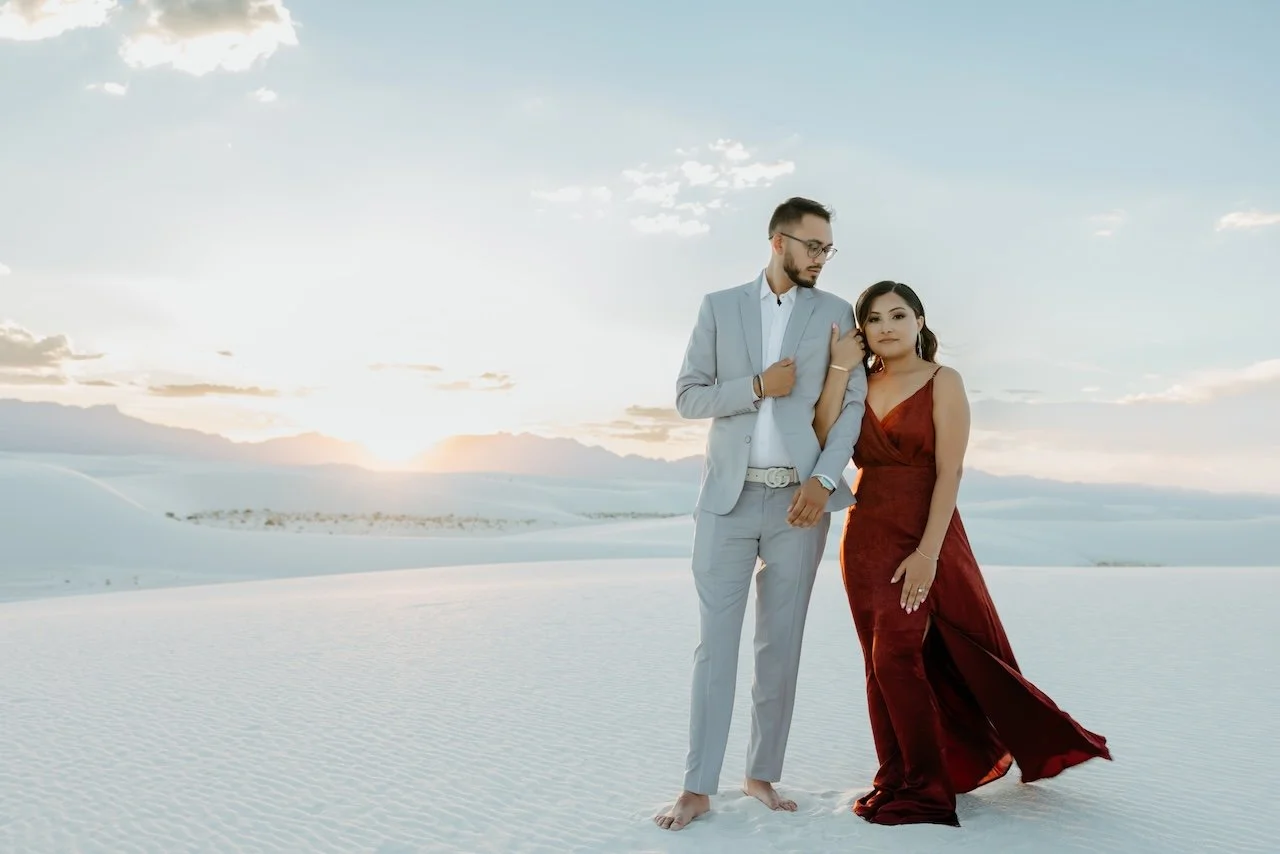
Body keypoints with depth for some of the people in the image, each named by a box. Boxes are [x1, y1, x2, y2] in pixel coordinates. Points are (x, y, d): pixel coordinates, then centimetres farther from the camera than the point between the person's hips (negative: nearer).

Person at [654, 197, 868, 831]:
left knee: (781, 644, 6)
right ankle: (698, 788, 4)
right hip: (728, 497, -1)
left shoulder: (835, 314, 8)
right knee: (715, 642, -1)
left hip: (799, 499, 1)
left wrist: (824, 480, -11)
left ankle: (763, 775, 18)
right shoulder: (719, 307, 8)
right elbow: (687, 396, 4)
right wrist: (758, 386, -11)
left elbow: (853, 404, 2)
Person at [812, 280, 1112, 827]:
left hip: (922, 535, -5)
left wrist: (928, 552, -19)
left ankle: (925, 789, 5)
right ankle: (895, 780, 19)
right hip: (864, 535, 5)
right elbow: (824, 442, -7)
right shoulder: (861, 386, 10)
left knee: (895, 657, -10)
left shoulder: (943, 382, -4)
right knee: (879, 662, 8)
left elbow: (949, 472, -11)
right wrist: (839, 369, -8)